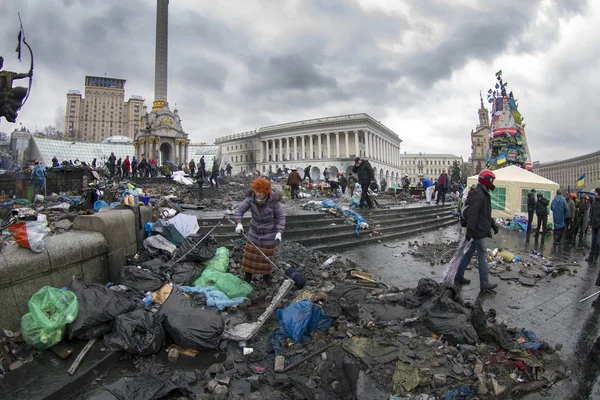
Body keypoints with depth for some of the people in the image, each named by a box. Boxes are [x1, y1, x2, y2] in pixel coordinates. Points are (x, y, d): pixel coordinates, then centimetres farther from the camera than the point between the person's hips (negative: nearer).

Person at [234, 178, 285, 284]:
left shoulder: (273, 201, -21)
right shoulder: (251, 199, -15)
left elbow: (280, 217, -14)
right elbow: (239, 209, -12)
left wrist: (279, 232, -23)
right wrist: (238, 223, -28)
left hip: (269, 235, -2)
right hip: (254, 233, 2)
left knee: (267, 256, 11)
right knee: (250, 254, 10)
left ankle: (266, 276, 34)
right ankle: (247, 275, 31)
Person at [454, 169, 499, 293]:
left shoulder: (484, 194, 16)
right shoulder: (478, 194, -17)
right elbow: (472, 213, -24)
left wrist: (493, 224, 25)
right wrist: (470, 231, -27)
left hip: (480, 230, 11)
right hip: (478, 231, -11)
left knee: (470, 252, 15)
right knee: (483, 255, -5)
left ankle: (459, 276, 24)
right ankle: (484, 284, 1)